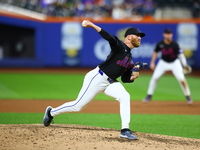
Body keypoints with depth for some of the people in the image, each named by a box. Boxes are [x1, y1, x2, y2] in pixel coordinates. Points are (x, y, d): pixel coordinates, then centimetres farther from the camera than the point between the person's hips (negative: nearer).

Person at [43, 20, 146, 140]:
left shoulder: (130, 59, 15)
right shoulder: (120, 46, -10)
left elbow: (125, 79, 17)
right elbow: (109, 37, -29)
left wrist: (134, 76, -4)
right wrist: (92, 25, -43)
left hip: (109, 82, 8)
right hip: (97, 78, -8)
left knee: (125, 97, -18)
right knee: (77, 106, -2)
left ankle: (125, 130, -19)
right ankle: (51, 112, 23)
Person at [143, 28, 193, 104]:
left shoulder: (174, 44, -21)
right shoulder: (160, 44, -14)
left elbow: (180, 54, -20)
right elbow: (155, 52, 3)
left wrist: (184, 65, -31)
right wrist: (152, 63, 0)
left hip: (174, 62, -2)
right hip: (163, 62, 2)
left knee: (182, 79, -13)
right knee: (154, 77, -5)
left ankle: (188, 96, 3)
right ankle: (149, 96, 9)